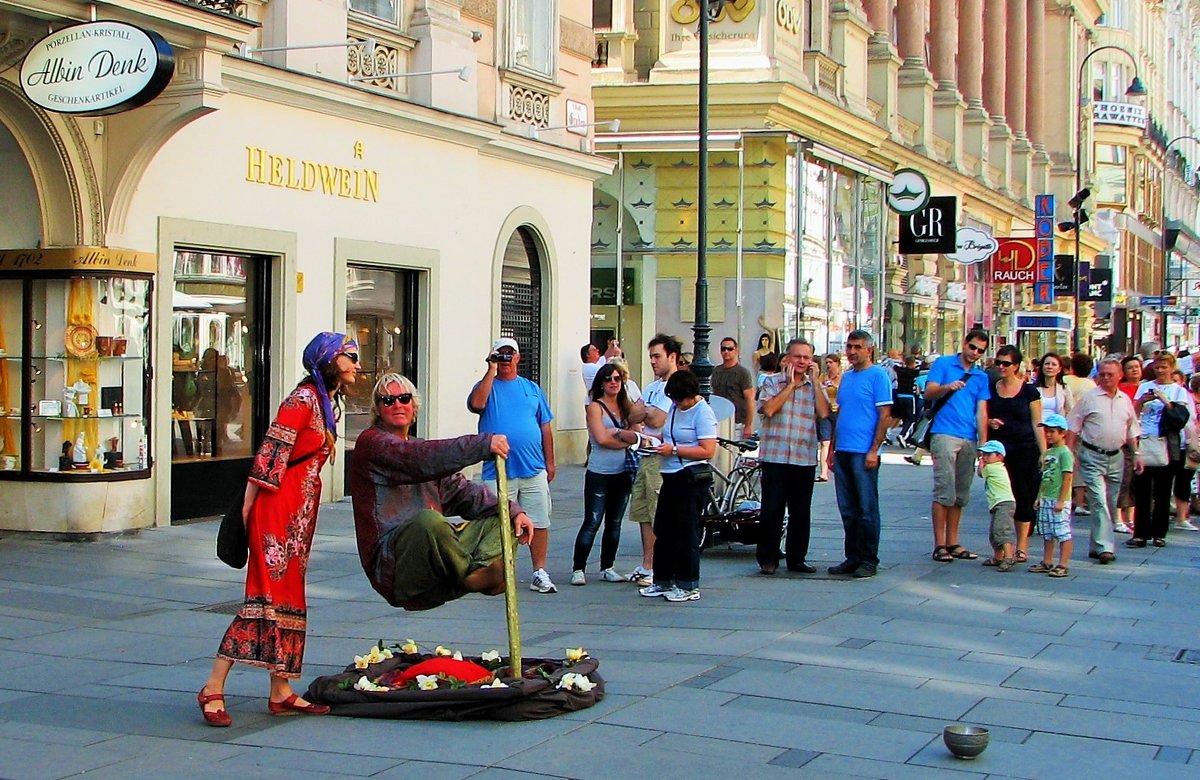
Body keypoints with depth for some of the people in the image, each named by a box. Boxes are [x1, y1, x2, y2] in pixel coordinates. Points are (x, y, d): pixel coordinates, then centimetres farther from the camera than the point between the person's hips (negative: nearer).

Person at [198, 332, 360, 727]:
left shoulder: (326, 402, 17)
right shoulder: (303, 398, -12)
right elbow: (271, 451, -16)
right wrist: (248, 505, -15)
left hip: (302, 509, 10)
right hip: (280, 505, -10)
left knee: (291, 595, 9)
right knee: (269, 593, -13)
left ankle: (281, 692, 12)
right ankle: (213, 687, -10)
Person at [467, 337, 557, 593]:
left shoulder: (531, 388, 14)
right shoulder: (487, 385, 6)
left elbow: (545, 428, 16)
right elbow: (477, 403, -18)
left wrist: (550, 462, 10)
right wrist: (491, 370, -12)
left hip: (534, 470, 3)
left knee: (539, 523, 2)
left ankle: (539, 573, 10)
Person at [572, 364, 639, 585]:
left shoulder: (625, 407, 12)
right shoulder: (595, 407, -4)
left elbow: (636, 434, 3)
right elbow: (602, 438, -15)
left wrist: (616, 432, -12)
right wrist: (626, 440, -7)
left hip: (622, 474, 6)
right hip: (599, 474, -6)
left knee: (614, 523, 10)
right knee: (592, 523, -7)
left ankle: (607, 568, 19)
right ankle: (578, 569, -3)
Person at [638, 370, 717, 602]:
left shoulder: (702, 413, -13)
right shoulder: (675, 408, 12)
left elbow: (707, 451, -19)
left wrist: (674, 450, -19)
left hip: (692, 479, -9)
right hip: (671, 477, 9)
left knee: (686, 533, -3)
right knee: (663, 531, 12)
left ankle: (689, 587, 5)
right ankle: (663, 581, 22)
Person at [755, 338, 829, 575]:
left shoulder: (814, 385, 11)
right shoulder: (773, 382, 5)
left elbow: (823, 413, -6)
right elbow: (768, 409, -13)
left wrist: (814, 381, -5)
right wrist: (790, 384, -8)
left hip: (805, 457, 3)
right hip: (775, 455, -3)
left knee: (801, 511, 7)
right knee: (772, 509, -3)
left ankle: (797, 558, 17)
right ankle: (768, 558, 5)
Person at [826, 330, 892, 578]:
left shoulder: (878, 375, -5)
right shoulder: (846, 376, 16)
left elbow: (885, 415, -10)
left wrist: (874, 450, -16)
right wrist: (832, 448, 16)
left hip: (864, 452, -7)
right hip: (843, 451, 7)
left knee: (867, 509, -2)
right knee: (848, 510, 10)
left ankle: (869, 561, 4)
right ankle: (852, 557, 17)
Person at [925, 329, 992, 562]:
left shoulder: (981, 377, 15)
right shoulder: (944, 364, 5)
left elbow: (981, 412, 8)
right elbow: (929, 393, -6)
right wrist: (948, 387, -27)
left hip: (969, 440, 5)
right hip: (945, 435, -5)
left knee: (961, 495, 9)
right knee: (945, 492, -10)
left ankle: (952, 543, 16)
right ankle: (939, 545, -8)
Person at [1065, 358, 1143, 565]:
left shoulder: (1125, 400, 10)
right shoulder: (1089, 397, -4)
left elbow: (1132, 430, 20)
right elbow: (1073, 427, -3)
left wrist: (1136, 453, 13)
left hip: (1116, 457, 5)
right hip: (1092, 456, -5)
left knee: (1110, 504, 8)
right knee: (1099, 501, -14)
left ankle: (1096, 546, 18)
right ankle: (1104, 547, -17)